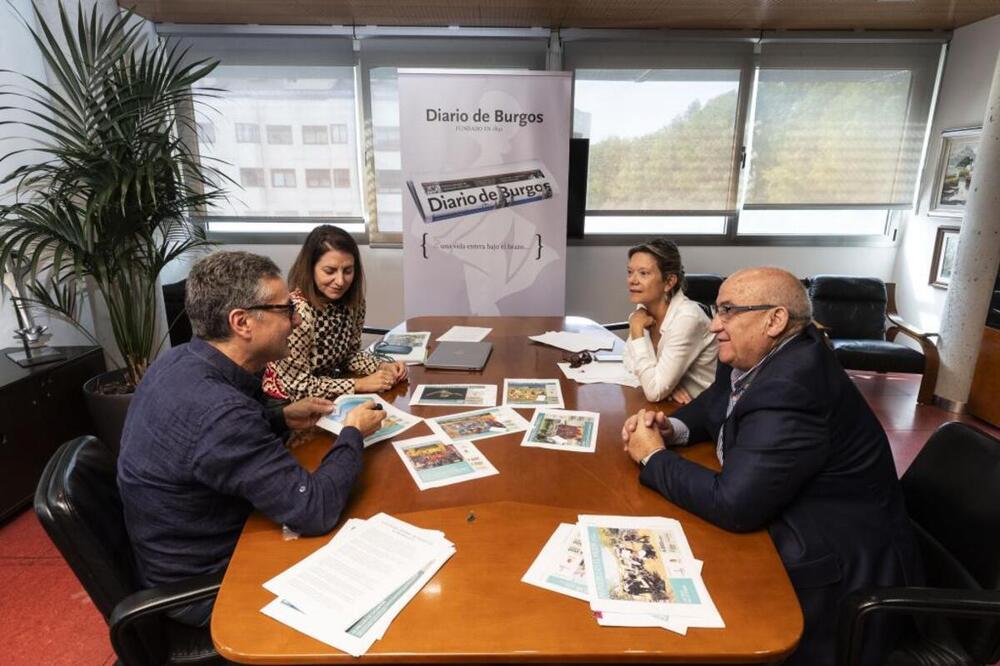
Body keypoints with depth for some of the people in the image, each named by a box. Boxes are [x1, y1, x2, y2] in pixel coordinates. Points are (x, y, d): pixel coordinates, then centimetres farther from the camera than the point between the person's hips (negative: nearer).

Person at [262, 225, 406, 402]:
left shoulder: (352, 302, -7)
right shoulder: (296, 311, -26)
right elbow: (297, 386, -22)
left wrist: (383, 366, -10)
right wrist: (359, 384, -24)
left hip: (329, 398, 7)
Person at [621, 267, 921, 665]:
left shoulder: (790, 388, -31)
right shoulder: (758, 356, -2)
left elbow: (732, 505, -32)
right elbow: (713, 406, 15)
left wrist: (654, 457, -17)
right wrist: (670, 428, -6)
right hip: (788, 533, 8)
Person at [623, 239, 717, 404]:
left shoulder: (686, 318, -24)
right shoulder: (644, 307, -4)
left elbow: (655, 392, -25)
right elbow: (629, 360, 2)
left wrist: (637, 329, -22)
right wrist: (666, 384, -15)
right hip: (671, 404, 6)